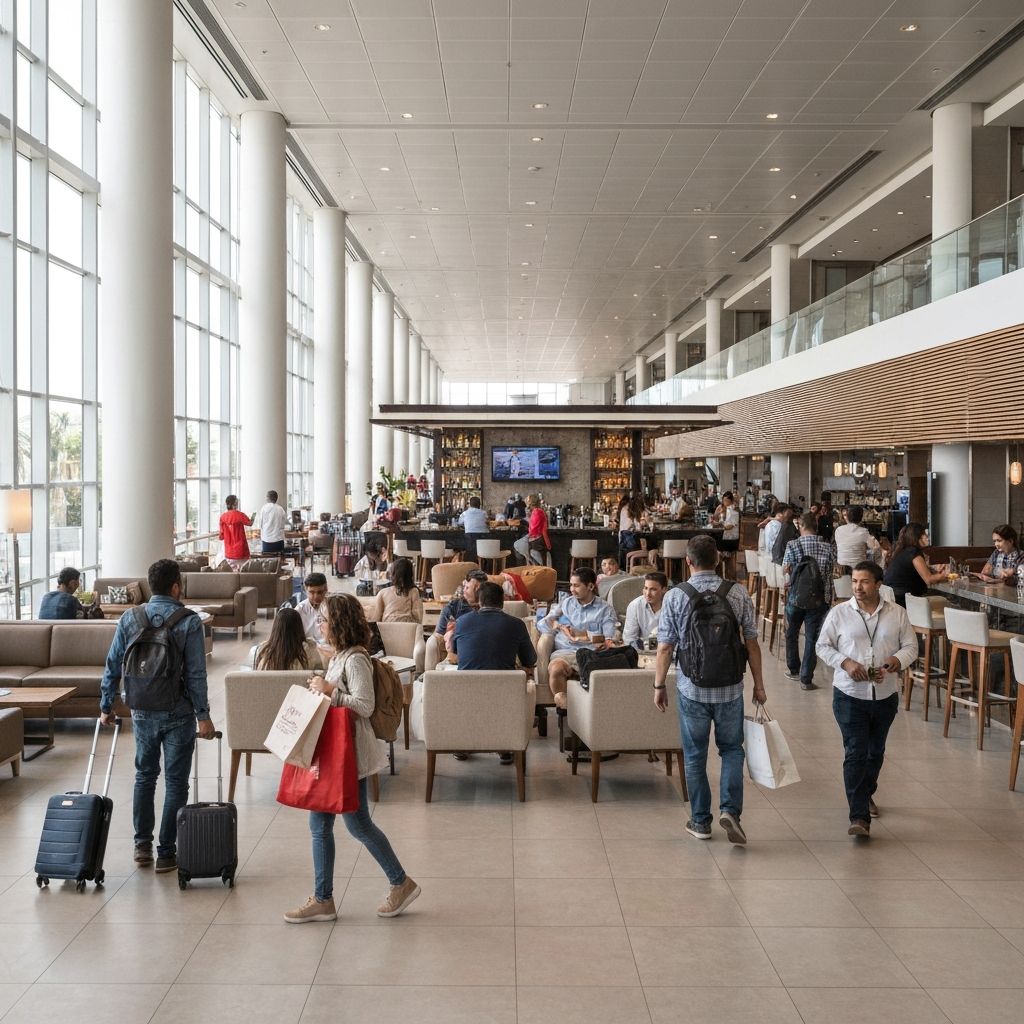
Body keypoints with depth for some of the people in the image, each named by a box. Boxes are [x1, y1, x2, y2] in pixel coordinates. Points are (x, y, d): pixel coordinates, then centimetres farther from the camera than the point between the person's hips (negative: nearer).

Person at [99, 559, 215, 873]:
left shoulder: (129, 618, 0)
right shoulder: (189, 622, -11)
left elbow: (113, 666, 4)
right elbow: (196, 674, -13)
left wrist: (106, 706, 14)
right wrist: (203, 715, -8)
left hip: (143, 713, 3)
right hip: (179, 714, -3)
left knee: (144, 776, 19)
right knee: (175, 782, 6)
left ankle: (142, 844, 21)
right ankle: (167, 852, 9)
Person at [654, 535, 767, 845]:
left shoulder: (675, 596, -9)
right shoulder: (738, 594, -5)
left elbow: (665, 647, -7)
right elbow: (751, 643, -1)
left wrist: (659, 685, 4)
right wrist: (758, 685, 9)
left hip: (691, 689, -1)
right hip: (730, 688, 1)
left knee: (695, 755, 13)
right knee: (732, 749, 17)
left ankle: (700, 821, 21)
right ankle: (730, 809, 0)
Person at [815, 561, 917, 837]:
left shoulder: (897, 614, 1)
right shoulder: (839, 613, -3)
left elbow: (911, 647, 5)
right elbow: (823, 646, 1)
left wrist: (895, 661, -17)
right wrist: (846, 663, -17)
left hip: (886, 695, 3)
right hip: (850, 695, -3)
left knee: (876, 752, 19)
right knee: (855, 754, -9)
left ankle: (866, 794, 45)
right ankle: (859, 817, -10)